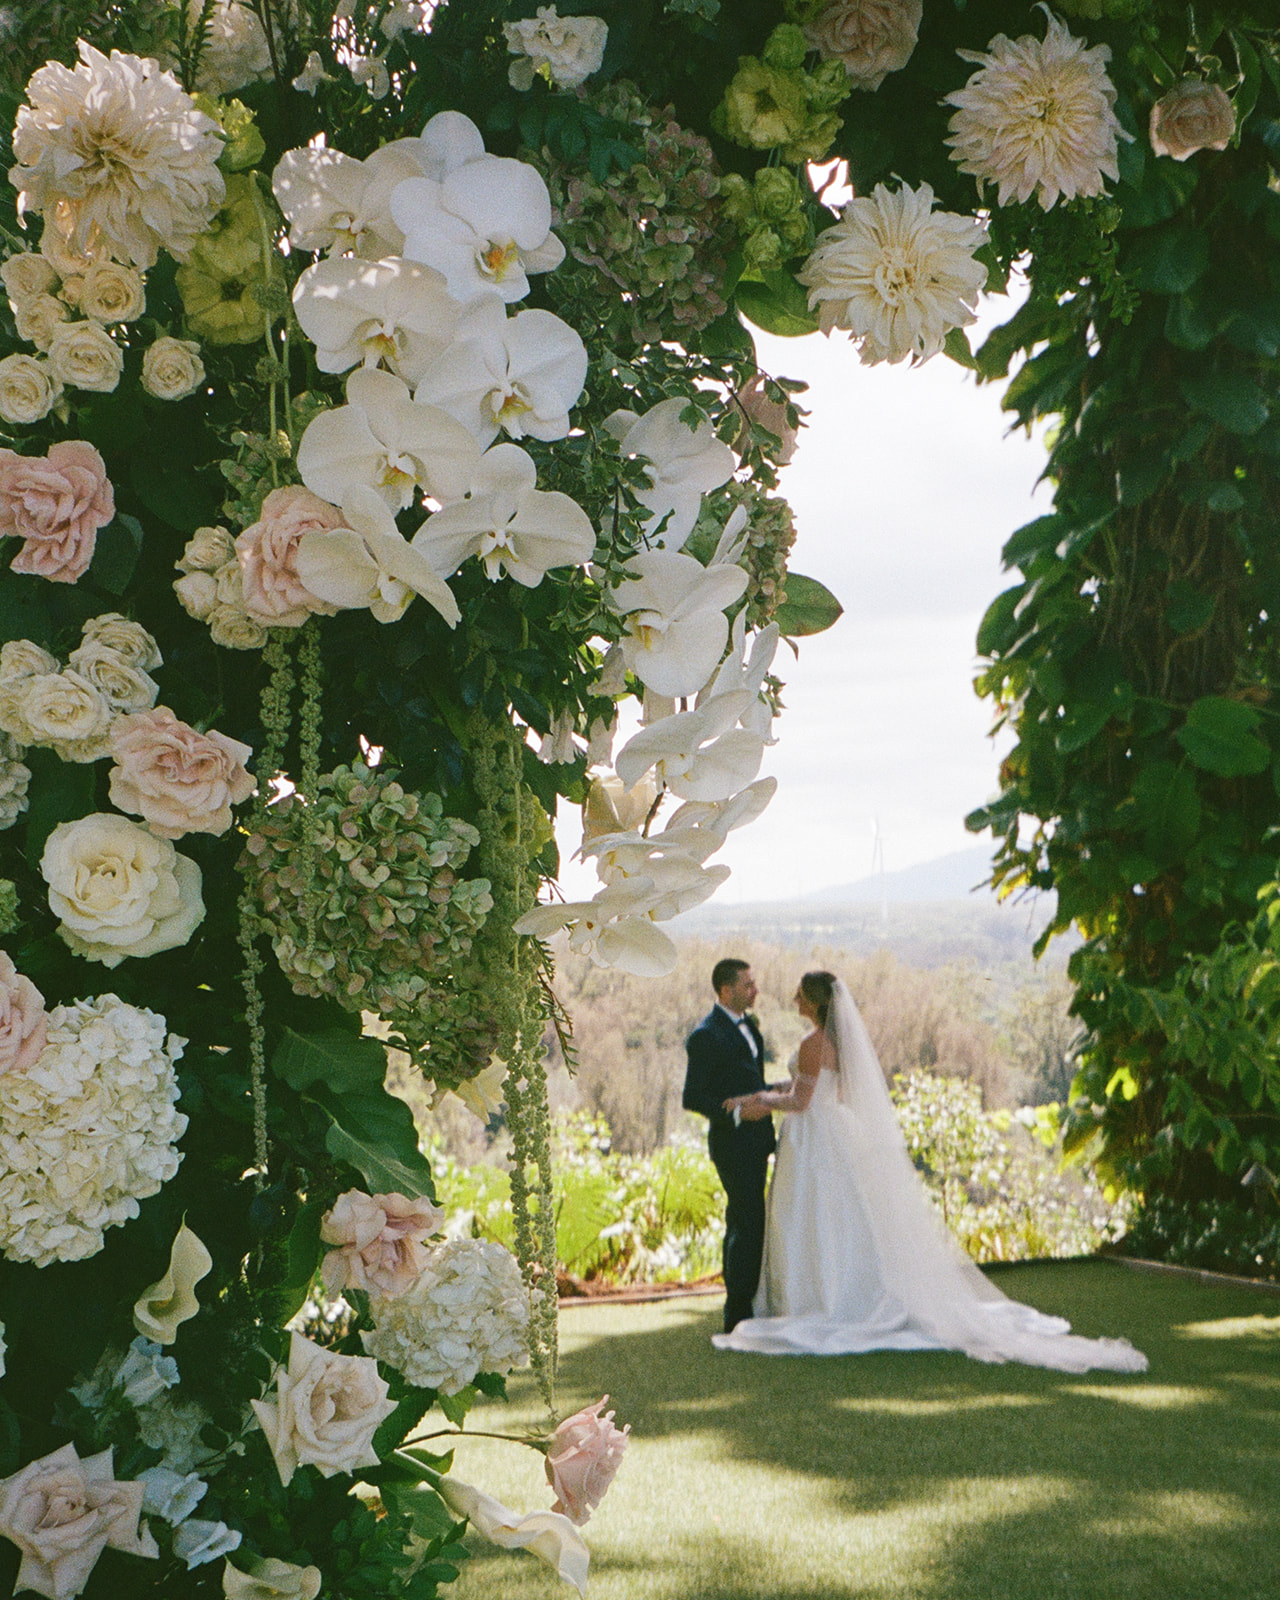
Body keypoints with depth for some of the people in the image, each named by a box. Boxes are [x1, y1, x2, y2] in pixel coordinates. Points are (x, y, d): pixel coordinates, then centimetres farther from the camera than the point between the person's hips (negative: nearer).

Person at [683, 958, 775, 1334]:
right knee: (748, 1224, -9)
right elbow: (692, 1098, -16)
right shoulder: (706, 1036, -16)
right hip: (733, 1141, -9)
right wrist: (738, 1113, -23)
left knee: (743, 1222, 15)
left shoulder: (746, 1024, 12)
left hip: (755, 1138, 9)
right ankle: (738, 1314, -3)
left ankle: (739, 1303, 23)